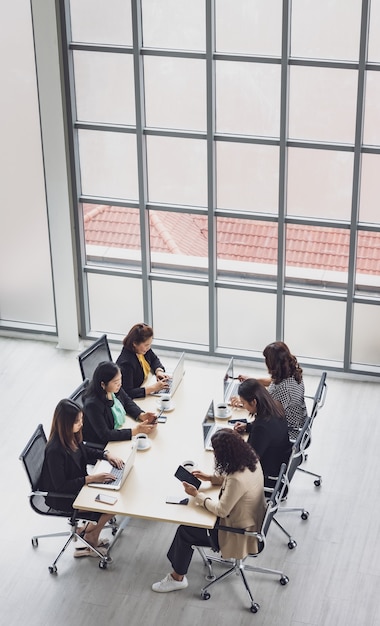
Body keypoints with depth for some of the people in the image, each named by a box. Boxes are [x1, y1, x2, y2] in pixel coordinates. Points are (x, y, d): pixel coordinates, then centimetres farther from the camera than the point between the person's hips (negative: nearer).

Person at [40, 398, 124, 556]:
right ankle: (90, 540, 14)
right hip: (62, 498, -8)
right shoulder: (55, 450, -33)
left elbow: (84, 451, 14)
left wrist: (106, 454, -3)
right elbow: (60, 486, -28)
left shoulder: (71, 436, -8)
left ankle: (89, 528, 15)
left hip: (78, 484, 8)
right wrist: (91, 478, -30)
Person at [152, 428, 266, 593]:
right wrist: (211, 478, 3)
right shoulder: (249, 459, -10)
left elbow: (221, 510, -25)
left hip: (239, 533, -9)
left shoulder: (237, 480, -37)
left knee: (185, 531, 7)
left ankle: (177, 578, 27)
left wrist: (197, 495, -14)